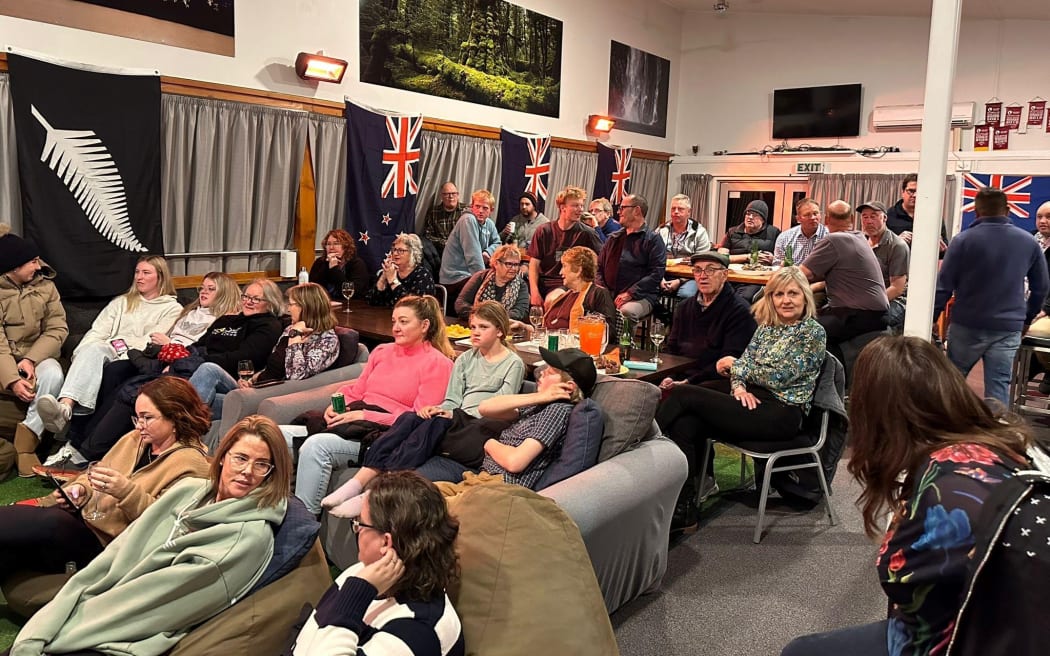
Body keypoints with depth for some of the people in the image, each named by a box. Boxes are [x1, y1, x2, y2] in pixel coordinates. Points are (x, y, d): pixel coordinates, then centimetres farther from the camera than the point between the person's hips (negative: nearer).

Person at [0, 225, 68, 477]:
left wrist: (31, 360, -19)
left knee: (53, 374, -33)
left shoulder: (44, 284, 2)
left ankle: (25, 445, -23)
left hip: (37, 357, 1)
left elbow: (58, 329, -3)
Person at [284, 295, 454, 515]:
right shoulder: (381, 351, 24)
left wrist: (365, 415, -12)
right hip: (351, 421, 7)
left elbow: (419, 419, -8)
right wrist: (336, 406, 2)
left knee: (316, 445, -31)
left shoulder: (438, 363, 1)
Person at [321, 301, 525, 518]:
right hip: (457, 421, 5)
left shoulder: (513, 364, 6)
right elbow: (452, 401, 15)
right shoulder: (465, 359, 23)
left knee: (436, 424, -34)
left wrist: (455, 414, -11)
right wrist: (439, 410, -9)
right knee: (410, 418, -26)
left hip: (484, 428, -5)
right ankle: (358, 482, -37)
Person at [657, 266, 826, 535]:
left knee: (682, 395, -20)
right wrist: (738, 386, -11)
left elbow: (780, 377, -11)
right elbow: (742, 364, 12)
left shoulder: (812, 332, -2)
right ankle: (683, 512, -18)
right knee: (685, 424, -21)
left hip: (781, 415, -7)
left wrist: (734, 364, 1)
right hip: (753, 402, 7)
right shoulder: (766, 328, 19)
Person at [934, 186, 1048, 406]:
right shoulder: (1029, 242, 5)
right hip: (1009, 328, 2)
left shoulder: (963, 240, -6)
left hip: (967, 324, -2)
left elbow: (944, 286, -7)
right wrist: (1027, 319, 25)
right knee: (998, 388, 3)